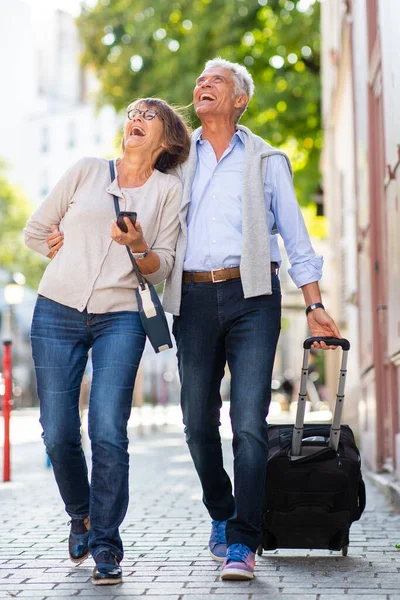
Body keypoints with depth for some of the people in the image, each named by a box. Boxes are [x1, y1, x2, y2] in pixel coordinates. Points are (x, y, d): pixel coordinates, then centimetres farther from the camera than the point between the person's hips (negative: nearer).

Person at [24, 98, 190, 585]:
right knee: (58, 433, 0)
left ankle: (106, 545, 0)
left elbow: (161, 267, 4)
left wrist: (139, 247, -15)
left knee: (108, 432, -14)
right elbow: (36, 231, 17)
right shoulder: (86, 172, 11)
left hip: (120, 318, -1)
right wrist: (72, 261, 9)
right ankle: (81, 514, 27)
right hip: (57, 310, 1)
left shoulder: (169, 190, 9)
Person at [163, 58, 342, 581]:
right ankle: (221, 515, 29)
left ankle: (242, 544, -8)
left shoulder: (267, 161, 12)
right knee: (198, 423, 5)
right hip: (193, 298, 2)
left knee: (249, 423, -12)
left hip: (251, 297, -2)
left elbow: (296, 238, 12)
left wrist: (314, 306, 5)